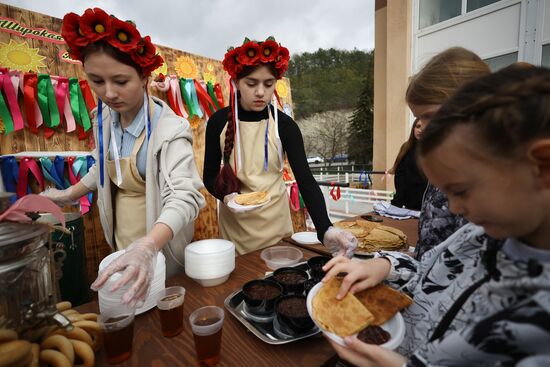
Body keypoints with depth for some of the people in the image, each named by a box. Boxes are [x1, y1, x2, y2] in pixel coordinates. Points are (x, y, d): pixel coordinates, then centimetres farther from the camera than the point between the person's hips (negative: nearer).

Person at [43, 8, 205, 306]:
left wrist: (147, 246, -51)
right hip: (121, 242, 7)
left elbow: (183, 197, -37)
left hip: (159, 245, -6)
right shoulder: (103, 118, -4)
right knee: (121, 300, 27)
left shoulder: (170, 129, -27)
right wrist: (69, 194, 14)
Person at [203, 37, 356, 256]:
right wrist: (225, 196, -21)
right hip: (233, 221, 1)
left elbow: (305, 180, -17)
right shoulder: (218, 122, -8)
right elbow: (209, 175, 0)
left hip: (274, 220, 0)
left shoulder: (284, 125, -11)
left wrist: (325, 229, -31)